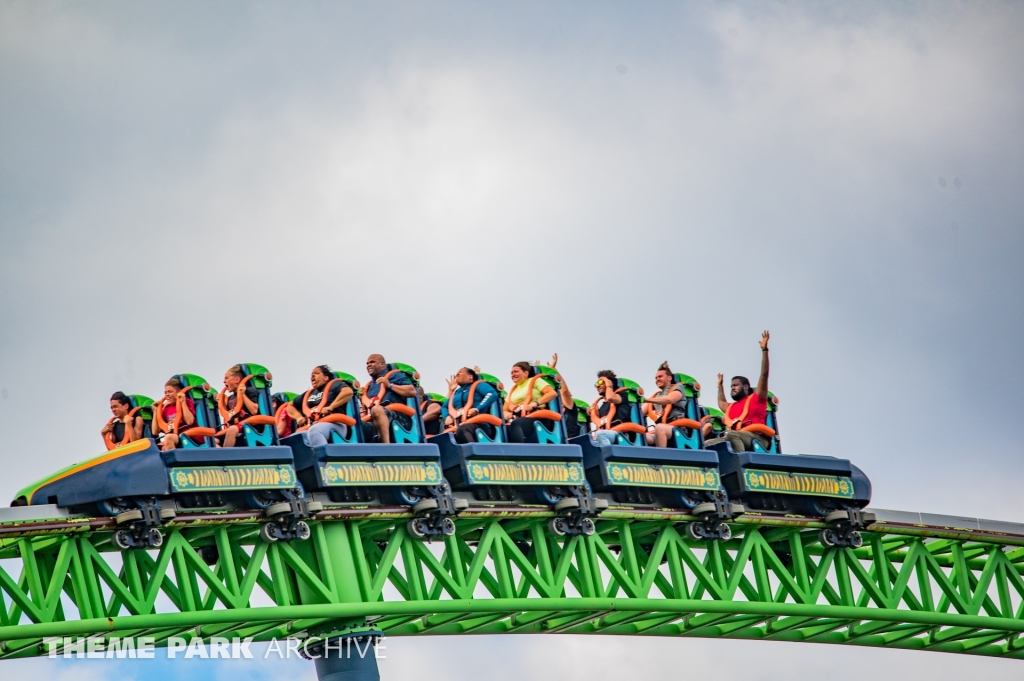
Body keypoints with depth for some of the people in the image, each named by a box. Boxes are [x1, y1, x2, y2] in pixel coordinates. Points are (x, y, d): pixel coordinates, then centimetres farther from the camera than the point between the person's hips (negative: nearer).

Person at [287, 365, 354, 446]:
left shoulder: (333, 385, 11)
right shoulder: (308, 394, 30)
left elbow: (348, 391, -10)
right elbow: (290, 406, 40)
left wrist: (330, 407, -15)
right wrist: (298, 417, 17)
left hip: (334, 425, -6)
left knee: (314, 431, -39)